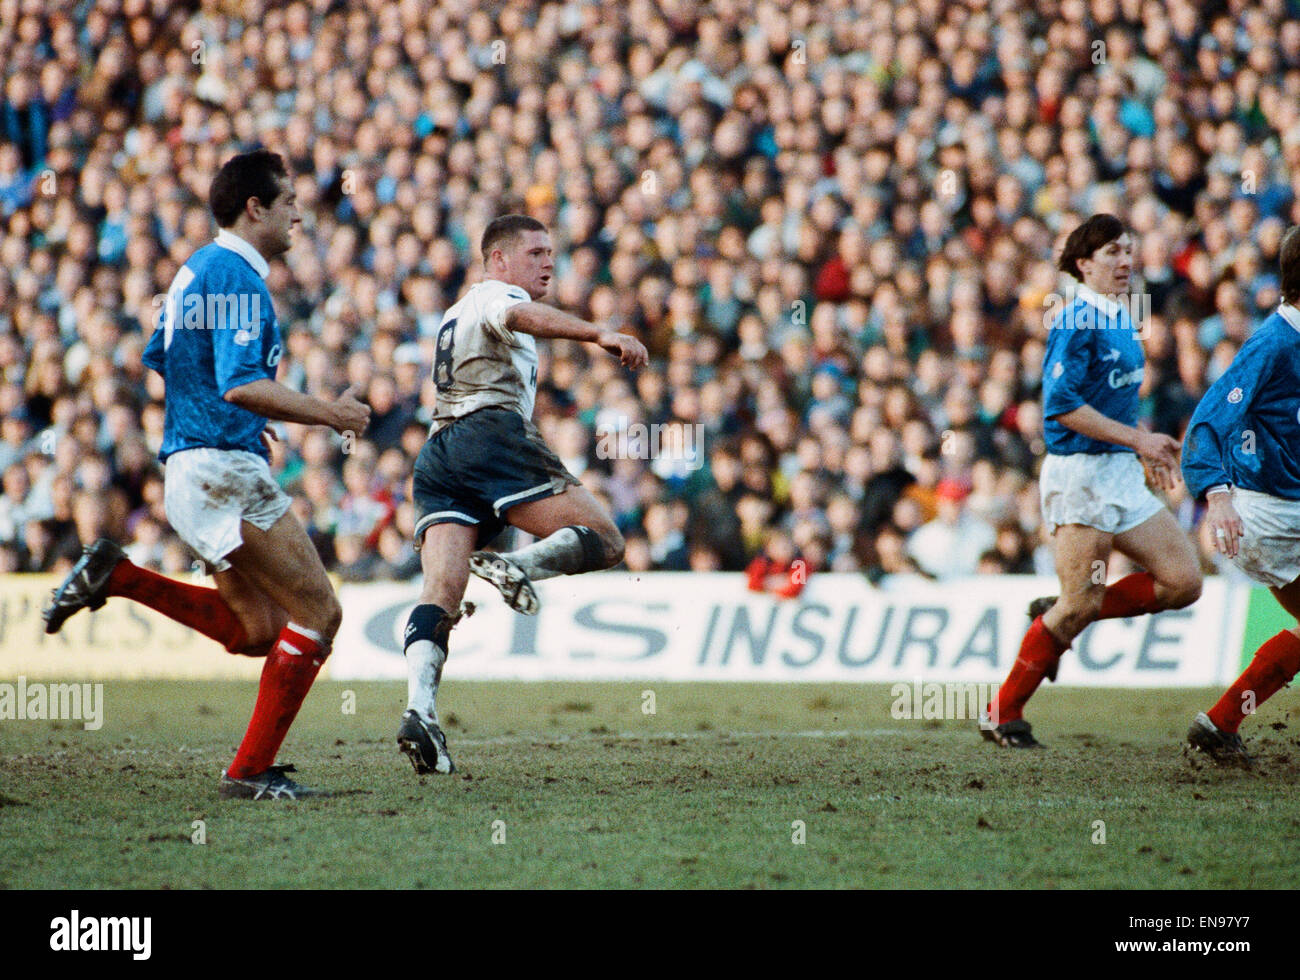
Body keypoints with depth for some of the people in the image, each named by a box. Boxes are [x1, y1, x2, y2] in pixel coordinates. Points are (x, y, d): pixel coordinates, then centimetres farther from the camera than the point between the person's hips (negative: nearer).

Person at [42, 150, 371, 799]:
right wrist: (328, 414, -16)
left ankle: (115, 576, 6)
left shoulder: (199, 269, 18)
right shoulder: (236, 279, -13)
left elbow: (155, 363, 27)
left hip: (188, 467, 10)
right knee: (318, 614, -6)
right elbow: (242, 385, -24)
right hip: (224, 470, -10)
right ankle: (251, 771, -7)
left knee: (255, 631, 12)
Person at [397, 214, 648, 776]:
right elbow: (523, 316, -17)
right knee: (604, 540, -6)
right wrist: (599, 334, -31)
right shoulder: (497, 295, 7)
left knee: (441, 592, -10)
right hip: (492, 435, -8)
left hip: (436, 455, 8)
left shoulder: (455, 314, 36)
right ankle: (517, 566, -32)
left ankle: (419, 708, -30)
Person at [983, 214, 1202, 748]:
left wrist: (1146, 445, 17)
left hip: (1122, 474, 9)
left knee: (1183, 582, 2)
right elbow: (1061, 405, -20)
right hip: (1081, 474, -9)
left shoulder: (1119, 318, 15)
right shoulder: (1076, 322, -14)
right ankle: (1002, 715, 3)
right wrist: (1136, 439, -19)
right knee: (1081, 603, -9)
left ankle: (1056, 618, 14)